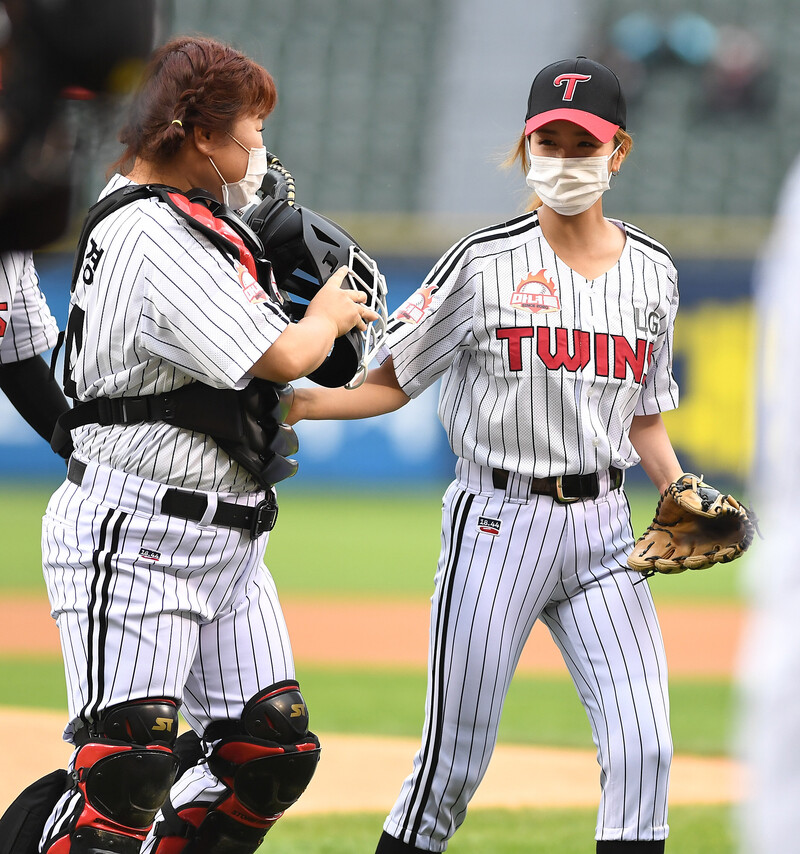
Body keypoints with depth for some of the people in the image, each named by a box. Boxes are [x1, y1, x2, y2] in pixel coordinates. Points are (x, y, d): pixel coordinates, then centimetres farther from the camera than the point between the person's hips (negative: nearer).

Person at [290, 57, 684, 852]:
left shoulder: (651, 273, 8)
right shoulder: (484, 263, -4)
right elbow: (392, 382, -3)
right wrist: (300, 401, -18)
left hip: (602, 528, 4)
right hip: (497, 520, -3)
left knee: (641, 749, -7)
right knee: (455, 762, -1)